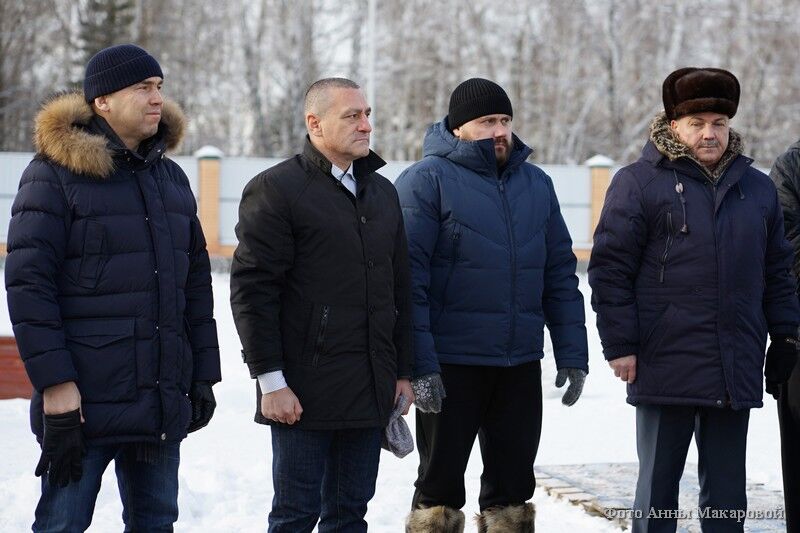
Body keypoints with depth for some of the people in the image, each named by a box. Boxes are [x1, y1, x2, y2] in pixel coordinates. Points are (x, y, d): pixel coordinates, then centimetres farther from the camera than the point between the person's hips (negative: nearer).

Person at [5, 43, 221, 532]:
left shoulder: (171, 178, 14)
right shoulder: (55, 174, -6)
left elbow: (196, 284, 19)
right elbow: (28, 284, -11)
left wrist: (203, 375, 13)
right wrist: (54, 383, -17)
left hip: (163, 401, 6)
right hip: (83, 400, -6)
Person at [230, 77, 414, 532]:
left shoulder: (382, 192, 16)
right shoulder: (276, 189, -6)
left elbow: (400, 290, 20)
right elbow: (252, 290, -11)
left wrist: (404, 371, 15)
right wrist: (270, 379, -15)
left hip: (370, 391, 6)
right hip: (305, 391, -6)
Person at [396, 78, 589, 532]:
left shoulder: (537, 184, 12)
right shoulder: (428, 180, -6)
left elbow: (561, 274, 13)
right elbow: (408, 279, -12)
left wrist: (572, 354, 6)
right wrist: (419, 364, -18)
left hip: (521, 364, 5)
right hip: (451, 365, -5)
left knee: (512, 486, 12)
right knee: (441, 484, 5)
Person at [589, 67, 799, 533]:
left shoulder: (757, 188, 13)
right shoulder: (639, 183, -2)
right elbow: (610, 269, -6)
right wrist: (620, 346, -11)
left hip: (736, 372, 4)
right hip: (666, 368, -4)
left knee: (727, 493, 10)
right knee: (658, 491, 5)